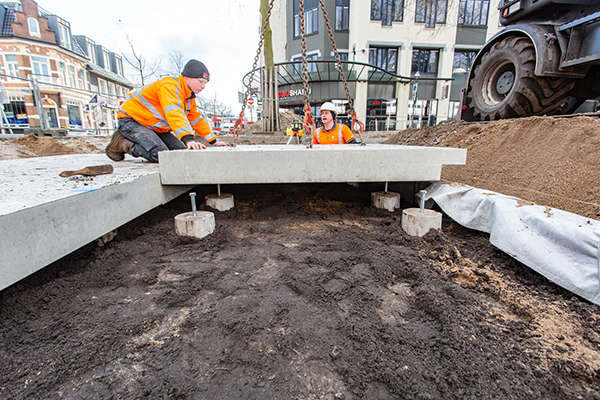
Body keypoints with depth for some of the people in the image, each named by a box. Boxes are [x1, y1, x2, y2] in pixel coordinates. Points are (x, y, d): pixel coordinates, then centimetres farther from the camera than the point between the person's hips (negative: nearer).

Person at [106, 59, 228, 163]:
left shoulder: (189, 95, 7)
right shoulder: (169, 85, -23)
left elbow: (196, 119, 15)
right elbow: (173, 113, -40)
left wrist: (213, 141, 12)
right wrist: (188, 139, -53)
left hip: (155, 127, 10)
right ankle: (121, 143, -6)